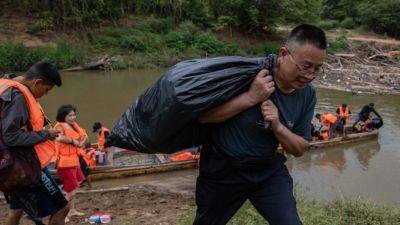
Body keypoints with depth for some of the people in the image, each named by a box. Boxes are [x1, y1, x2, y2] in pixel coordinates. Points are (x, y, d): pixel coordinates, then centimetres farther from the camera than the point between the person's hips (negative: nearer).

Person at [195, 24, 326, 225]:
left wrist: (277, 127, -22)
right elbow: (203, 115, -26)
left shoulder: (307, 95, -9)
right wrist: (250, 97, -35)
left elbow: (300, 149, -2)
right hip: (222, 170, -3)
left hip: (268, 170, 3)